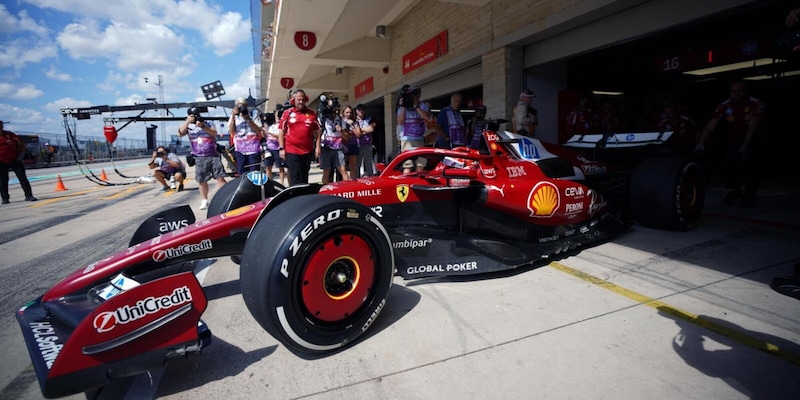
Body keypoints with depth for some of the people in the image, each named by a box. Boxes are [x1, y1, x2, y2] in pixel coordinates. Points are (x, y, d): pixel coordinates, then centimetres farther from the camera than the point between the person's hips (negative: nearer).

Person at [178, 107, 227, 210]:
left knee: (220, 178, -4)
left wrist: (202, 126, -16)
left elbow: (214, 133, -6)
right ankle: (205, 201, 18)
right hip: (199, 158, 1)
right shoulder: (188, 126, 8)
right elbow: (180, 134, -7)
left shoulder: (208, 124, 8)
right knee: (201, 181, 5)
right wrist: (187, 121, -13)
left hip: (213, 155, -1)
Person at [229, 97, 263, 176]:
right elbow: (231, 131, -2)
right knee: (242, 174, 3)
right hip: (240, 150, 2)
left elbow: (259, 131, -5)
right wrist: (233, 115, -8)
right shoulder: (234, 116, 10)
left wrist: (248, 119, -15)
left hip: (253, 149, -2)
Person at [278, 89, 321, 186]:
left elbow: (316, 131, 10)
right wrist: (281, 148, -3)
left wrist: (318, 146, 2)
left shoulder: (312, 113, 6)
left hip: (308, 151, 3)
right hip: (291, 151, -3)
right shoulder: (287, 113, 1)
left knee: (304, 177, 13)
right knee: (295, 177, -3)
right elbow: (281, 131, 2)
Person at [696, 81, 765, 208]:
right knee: (728, 164, -19)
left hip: (750, 140, -1)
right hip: (732, 140, 2)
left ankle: (750, 196, 4)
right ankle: (735, 191, 7)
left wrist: (745, 146, -38)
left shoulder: (756, 105, -20)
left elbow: (752, 128, -26)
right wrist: (701, 143, -39)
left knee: (749, 166, -18)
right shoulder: (724, 106, -15)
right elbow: (710, 127, -23)